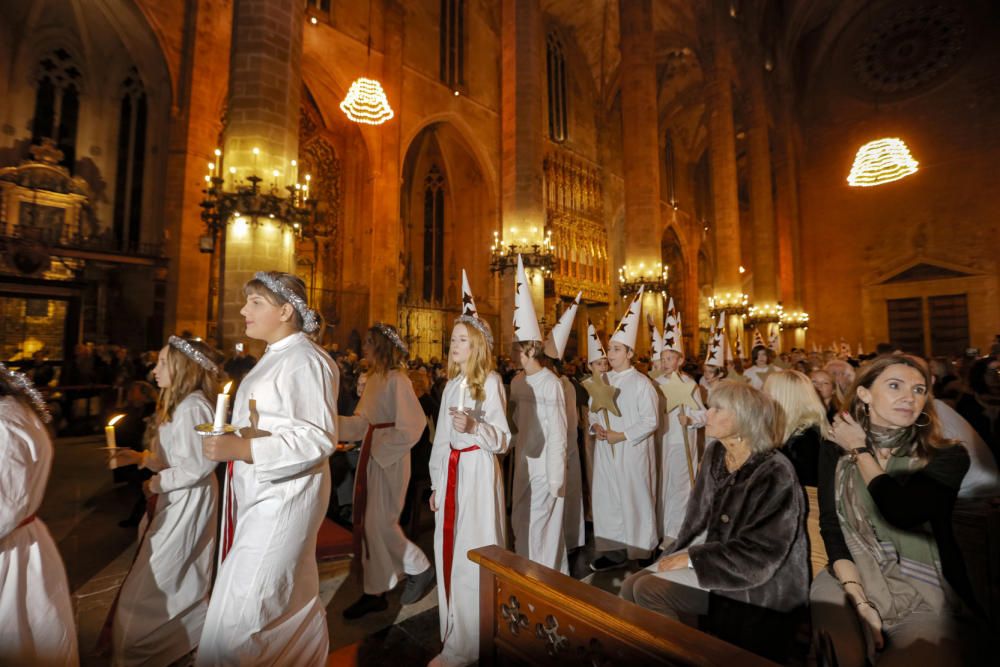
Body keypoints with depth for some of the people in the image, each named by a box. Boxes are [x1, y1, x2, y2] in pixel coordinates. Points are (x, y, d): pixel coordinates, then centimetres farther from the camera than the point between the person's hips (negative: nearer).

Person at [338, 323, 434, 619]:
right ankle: (375, 592, 29)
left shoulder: (397, 380, -16)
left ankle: (420, 569, 24)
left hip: (389, 458, -8)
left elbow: (412, 424, -21)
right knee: (368, 522, 13)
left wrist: (381, 446, -17)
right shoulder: (373, 379, 8)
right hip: (371, 455, 8)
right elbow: (361, 421, 11)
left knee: (380, 522, 0)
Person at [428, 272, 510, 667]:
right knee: (450, 551, 15)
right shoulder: (452, 384, 11)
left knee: (473, 554, 3)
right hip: (450, 472, 7)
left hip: (478, 471, -7)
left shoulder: (491, 381, -9)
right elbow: (440, 438, 13)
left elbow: (504, 439, -12)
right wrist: (436, 482, 13)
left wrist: (473, 426, -30)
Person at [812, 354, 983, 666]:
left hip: (926, 592, 0)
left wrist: (861, 451, -9)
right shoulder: (835, 450, 1)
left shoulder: (947, 456, -3)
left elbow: (901, 513, -21)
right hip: (850, 580, 0)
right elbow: (831, 527, -4)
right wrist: (859, 598, -15)